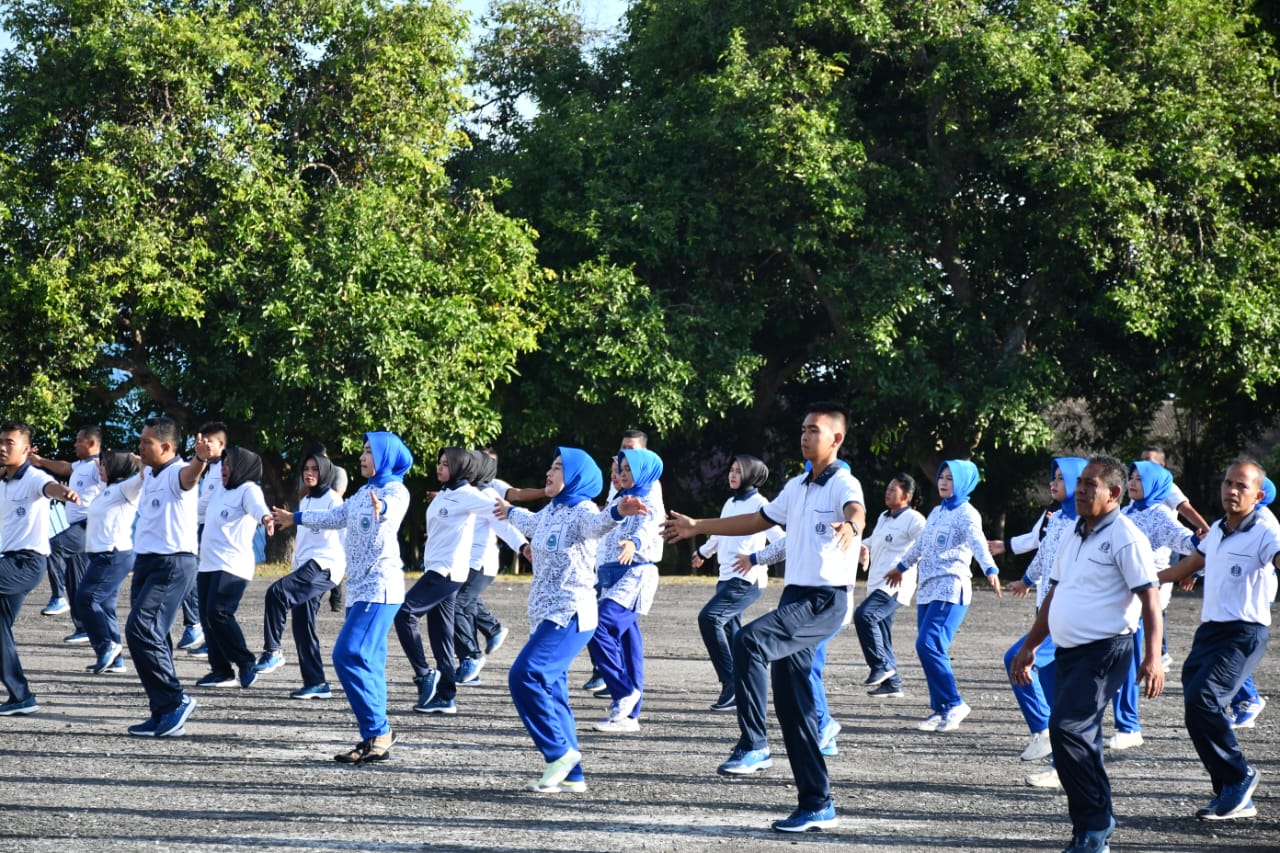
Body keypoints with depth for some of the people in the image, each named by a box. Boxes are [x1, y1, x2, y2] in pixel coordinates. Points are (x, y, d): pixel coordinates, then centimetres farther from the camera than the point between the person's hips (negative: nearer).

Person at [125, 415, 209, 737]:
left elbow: (189, 474, -40)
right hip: (146, 562, 10)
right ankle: (164, 715, 11)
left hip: (173, 564, -10)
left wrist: (200, 459, -61)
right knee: (151, 636, 7)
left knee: (141, 629, -20)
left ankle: (175, 700, -13)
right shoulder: (149, 474, 13)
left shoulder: (176, 473, -14)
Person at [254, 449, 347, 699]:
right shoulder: (304, 501, 22)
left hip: (325, 565, -9)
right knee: (302, 624, 3)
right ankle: (316, 683, 5)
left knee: (277, 592, -26)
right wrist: (295, 568, 22)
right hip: (305, 566, 9)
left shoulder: (332, 499, -2)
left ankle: (273, 651, -18)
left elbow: (344, 533, -9)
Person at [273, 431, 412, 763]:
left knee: (349, 656, -18)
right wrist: (295, 518, 45)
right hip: (359, 587, 9)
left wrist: (381, 509, -55)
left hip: (380, 587, -9)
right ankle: (376, 738, 4)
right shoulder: (364, 492, 19)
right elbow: (336, 517, 35)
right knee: (366, 663, 4)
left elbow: (393, 508, -31)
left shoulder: (395, 490, -7)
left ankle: (378, 732, -15)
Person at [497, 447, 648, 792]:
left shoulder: (581, 511, -11)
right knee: (550, 689, 6)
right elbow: (531, 523, 40)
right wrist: (510, 512, 62)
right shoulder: (550, 511, 15)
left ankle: (560, 752, -11)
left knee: (525, 676, -21)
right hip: (546, 614, 9)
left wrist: (618, 512, -59)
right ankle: (570, 775, 9)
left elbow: (597, 523, -36)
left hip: (571, 615, -9)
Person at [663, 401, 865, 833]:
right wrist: (698, 527, 32)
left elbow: (856, 510, -32)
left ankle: (754, 745, -23)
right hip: (795, 595, 9)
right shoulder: (796, 486, 16)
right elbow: (759, 521, 29)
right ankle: (816, 804, 12)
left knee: (749, 639, -30)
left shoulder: (843, 483, -9)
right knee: (791, 705, 7)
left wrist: (851, 526, -56)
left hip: (825, 601, -9)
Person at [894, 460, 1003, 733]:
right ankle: (940, 709, 7)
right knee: (927, 647, 2)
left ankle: (954, 703, -11)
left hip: (951, 589, -8)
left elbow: (978, 543, -24)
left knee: (928, 645, -19)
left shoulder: (966, 514, -6)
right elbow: (920, 544, 35)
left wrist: (990, 570, -41)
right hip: (927, 589, 8)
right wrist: (901, 567, 48)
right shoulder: (936, 512, 19)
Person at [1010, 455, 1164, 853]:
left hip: (1105, 652, -9)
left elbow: (1150, 598, -15)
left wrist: (1152, 657, -24)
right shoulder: (1073, 538, 16)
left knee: (1067, 728, -19)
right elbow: (1054, 596, 25)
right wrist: (1029, 647, 25)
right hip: (1068, 652, 9)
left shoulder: (1125, 538, -10)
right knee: (1081, 741, 9)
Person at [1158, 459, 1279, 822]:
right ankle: (1234, 798, 11)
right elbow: (1188, 566, 31)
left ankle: (1239, 777, -5)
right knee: (1198, 705, 2)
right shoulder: (1217, 532, 15)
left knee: (1201, 700, -23)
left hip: (1244, 633, -8)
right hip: (1210, 629, 8)